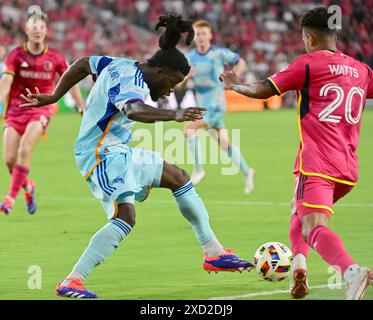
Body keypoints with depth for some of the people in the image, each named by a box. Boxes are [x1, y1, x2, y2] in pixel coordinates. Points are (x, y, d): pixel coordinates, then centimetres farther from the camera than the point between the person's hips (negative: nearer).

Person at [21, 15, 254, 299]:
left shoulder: (123, 66, 8)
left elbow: (82, 64, 20)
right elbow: (134, 110, -45)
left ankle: (214, 254, 22)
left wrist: (54, 97, 29)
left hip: (119, 153, 11)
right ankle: (71, 282, -27)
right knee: (125, 215, -28)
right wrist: (174, 115, -58)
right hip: (101, 155, -11)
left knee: (179, 178, 16)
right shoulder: (131, 83, -22)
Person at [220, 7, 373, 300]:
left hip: (316, 163, -6)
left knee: (313, 227, -18)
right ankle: (299, 265, 4)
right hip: (349, 169, 6)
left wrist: (233, 84, 20)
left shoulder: (308, 64, -1)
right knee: (301, 212, 28)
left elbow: (263, 91, 2)